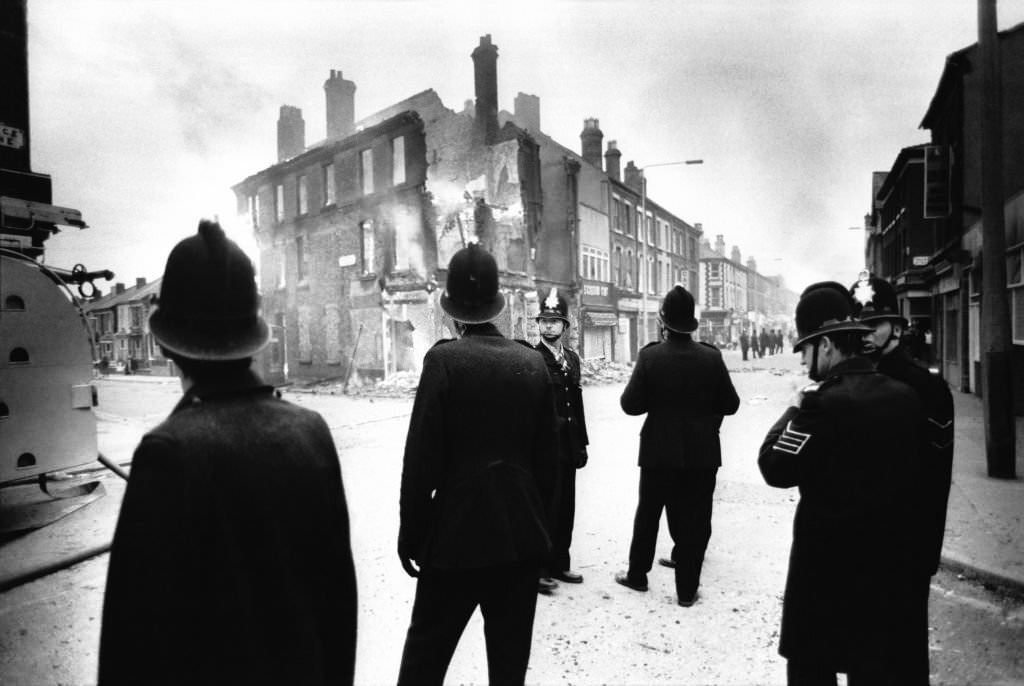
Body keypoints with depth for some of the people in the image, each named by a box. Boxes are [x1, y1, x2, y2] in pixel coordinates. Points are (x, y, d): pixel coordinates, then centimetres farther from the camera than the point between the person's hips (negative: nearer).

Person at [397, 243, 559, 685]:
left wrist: (410, 533, -1)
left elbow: (421, 457, -12)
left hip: (457, 533, -3)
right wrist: (539, 522, 15)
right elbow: (548, 457, 4)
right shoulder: (533, 363, -1)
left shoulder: (444, 359, -13)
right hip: (523, 533, 4)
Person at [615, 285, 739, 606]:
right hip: (702, 452, 1)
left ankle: (637, 574, 31)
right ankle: (687, 589, 18)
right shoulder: (711, 357, -8)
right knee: (695, 519, 11)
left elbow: (630, 404, -12)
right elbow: (731, 404, -3)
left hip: (659, 450, 0)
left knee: (648, 514, 17)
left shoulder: (650, 356, -13)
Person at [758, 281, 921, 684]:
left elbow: (776, 468, -21)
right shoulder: (904, 396, 1)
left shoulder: (826, 403, -22)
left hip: (826, 559, -7)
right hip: (886, 556, 7)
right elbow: (904, 468, 12)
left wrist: (794, 411, -8)